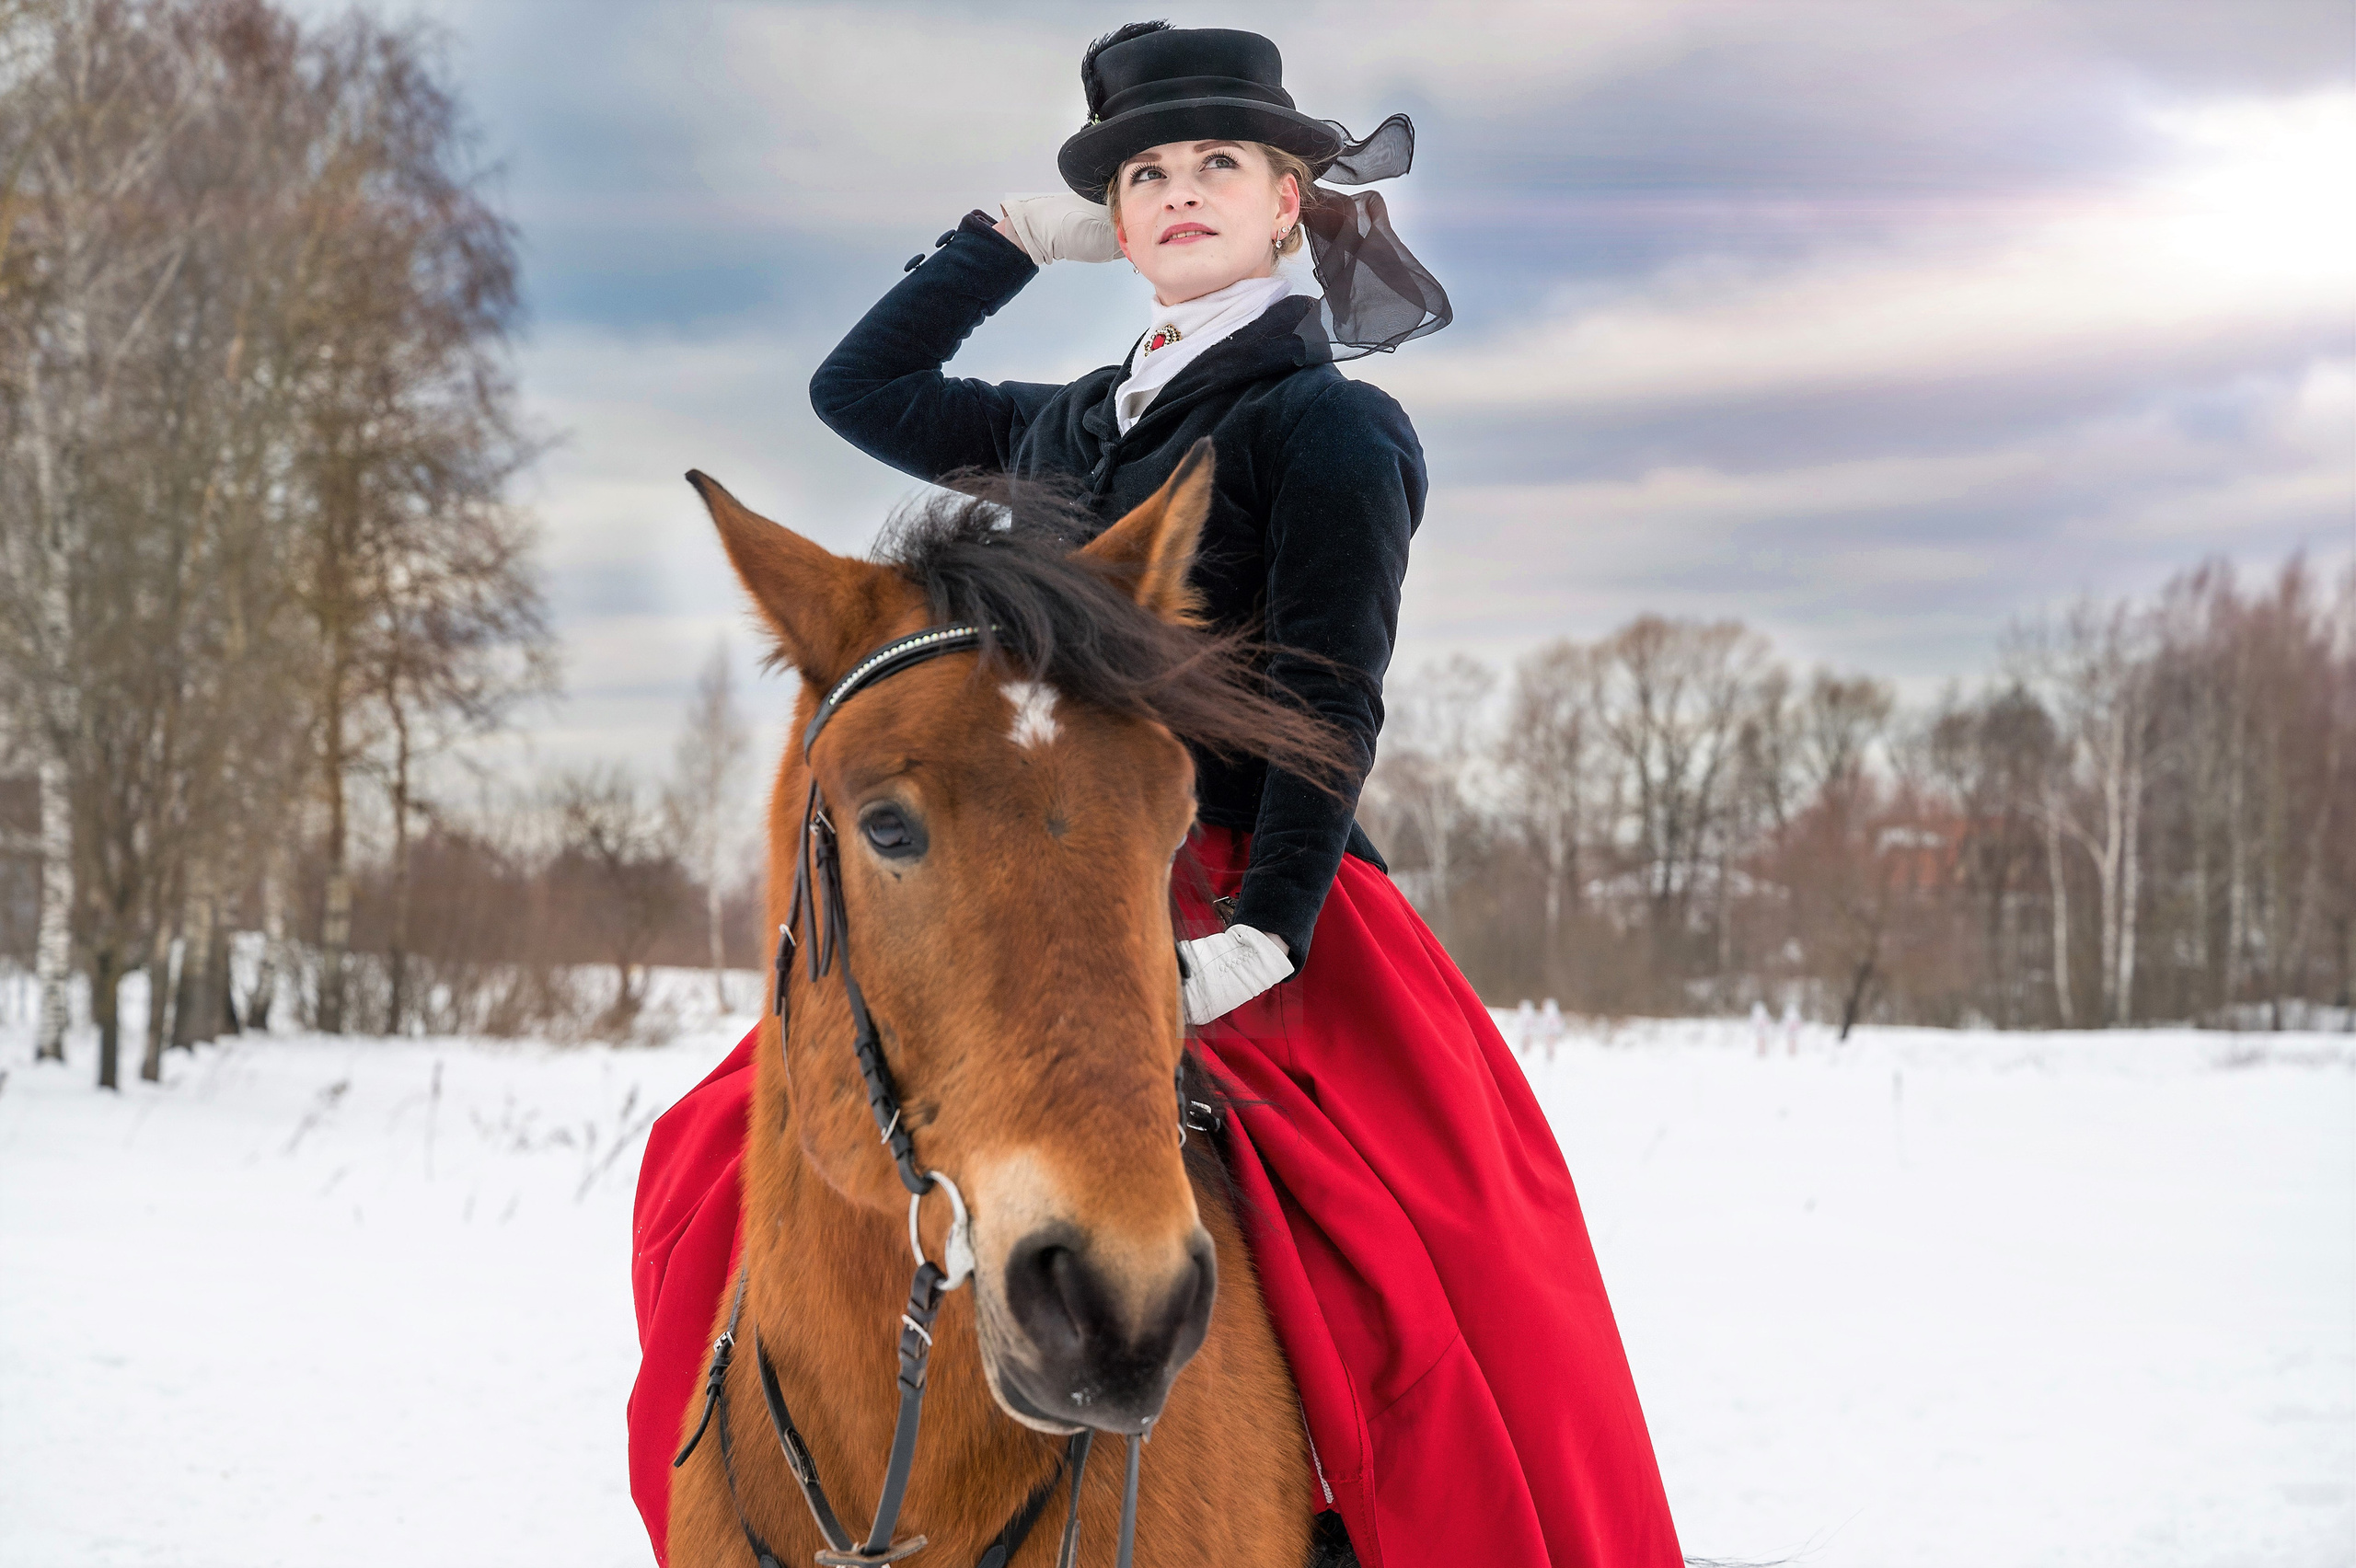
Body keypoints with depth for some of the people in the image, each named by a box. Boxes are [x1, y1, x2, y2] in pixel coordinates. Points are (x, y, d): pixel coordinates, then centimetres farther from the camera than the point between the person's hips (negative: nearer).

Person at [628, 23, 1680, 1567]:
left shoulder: (1331, 426, -1)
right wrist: (1017, 232, 23)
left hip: (1239, 905, -6)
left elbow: (1332, 702, -11)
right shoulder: (1066, 428, 18)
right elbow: (859, 390, 29)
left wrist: (1265, 933, -23)